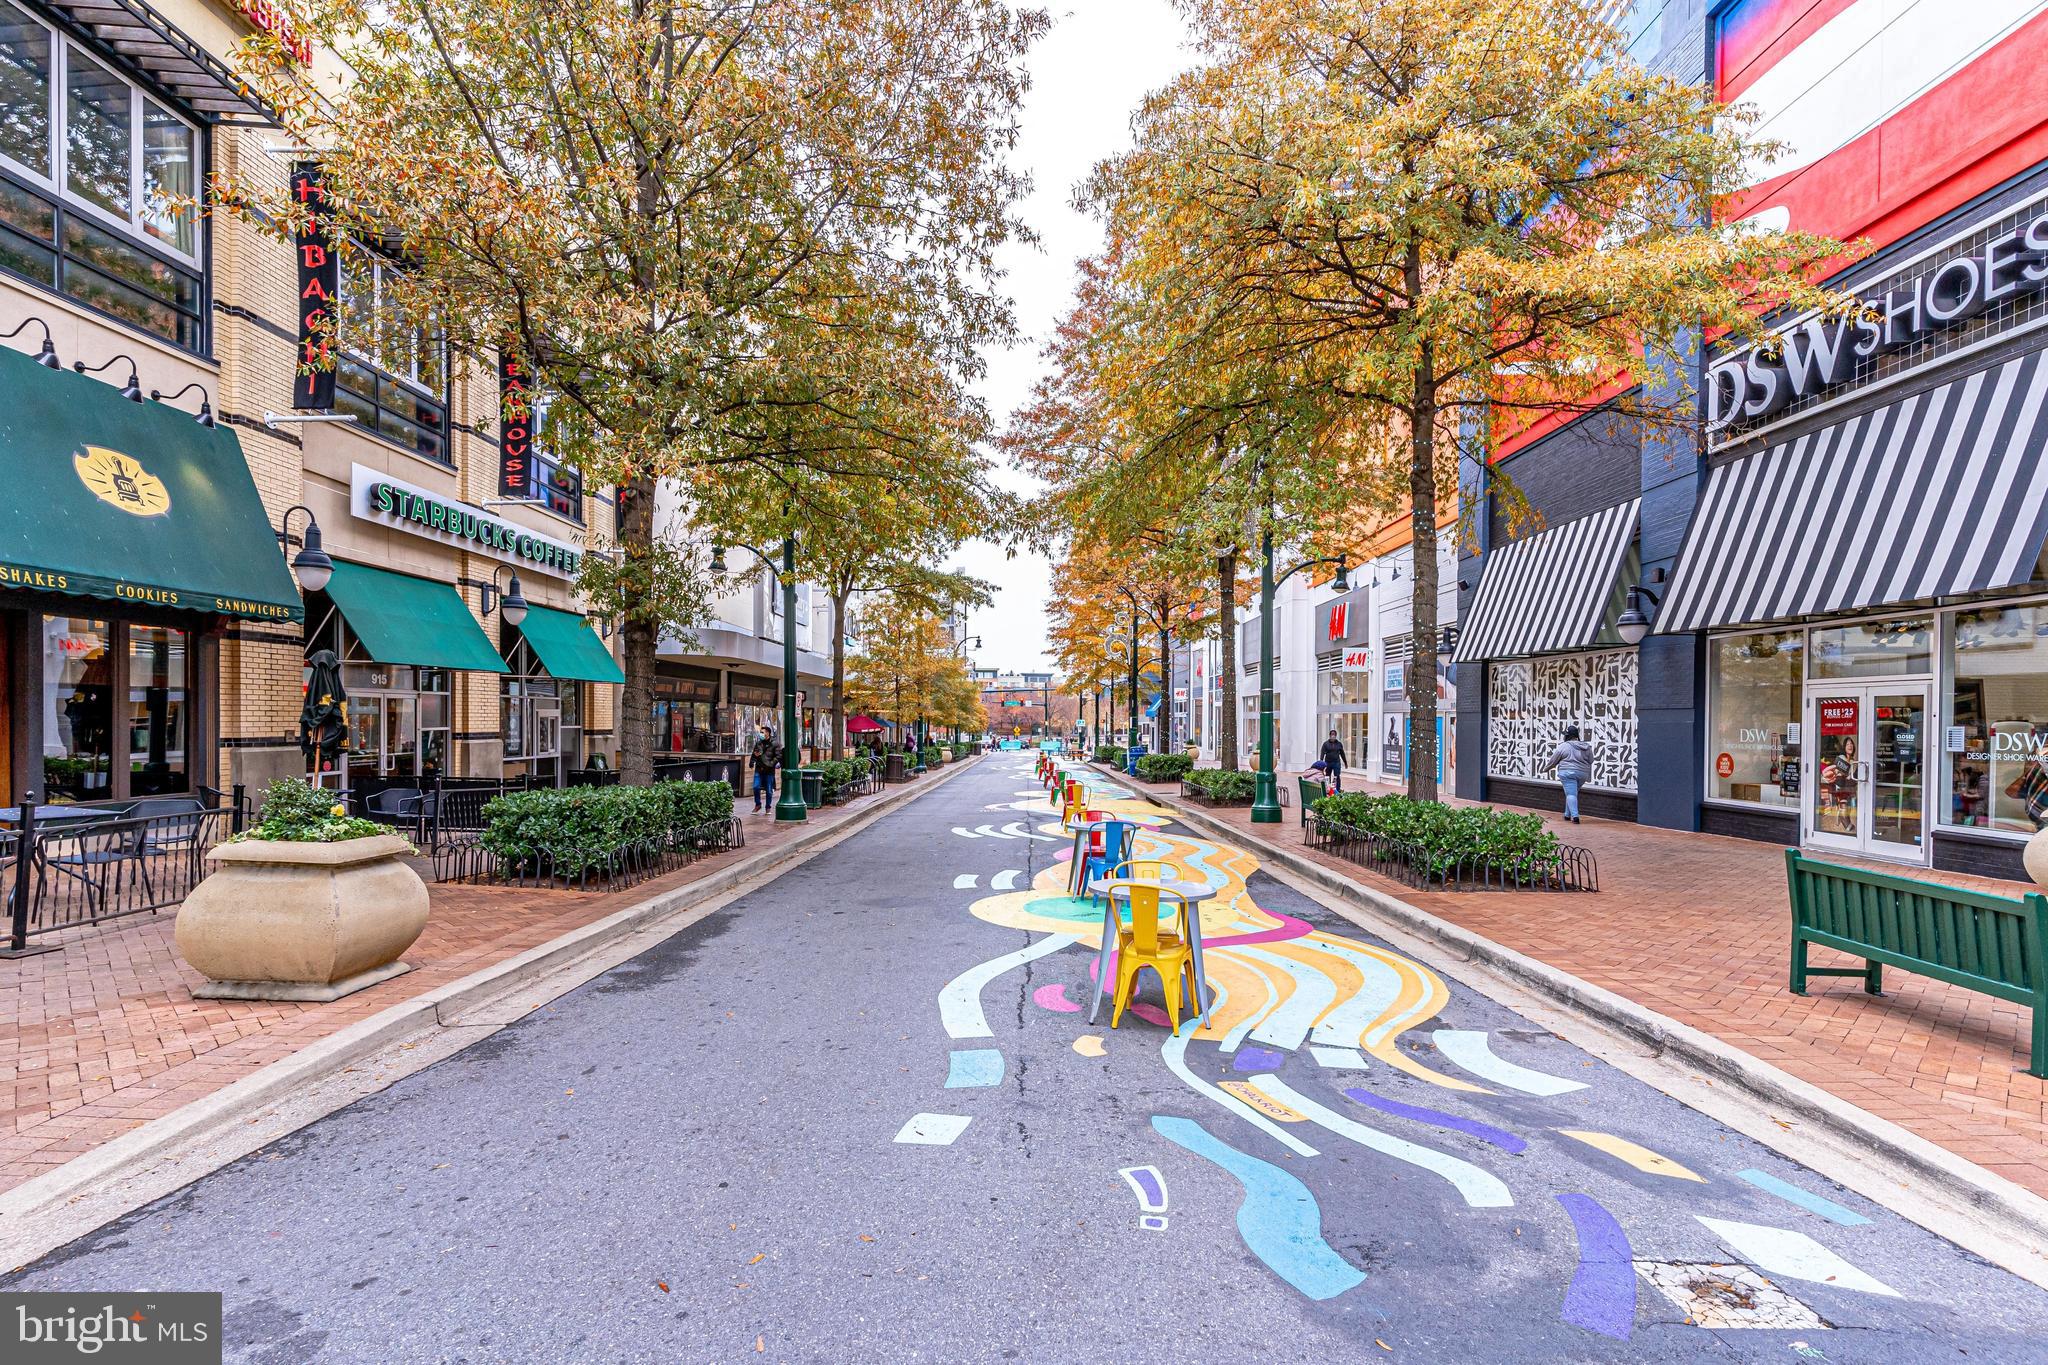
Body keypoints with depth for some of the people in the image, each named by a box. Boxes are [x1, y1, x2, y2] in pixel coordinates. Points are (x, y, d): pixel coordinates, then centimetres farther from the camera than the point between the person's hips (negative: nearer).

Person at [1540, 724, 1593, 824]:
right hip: (1583, 774, 5)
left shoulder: (1563, 746, -6)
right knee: (1572, 793, 19)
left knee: (1571, 794, -7)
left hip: (1568, 772, -5)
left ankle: (1575, 816, -19)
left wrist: (1545, 769, 14)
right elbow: (1590, 761, 14)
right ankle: (1568, 814, 23)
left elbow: (1553, 761, 0)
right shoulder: (1587, 747, 7)